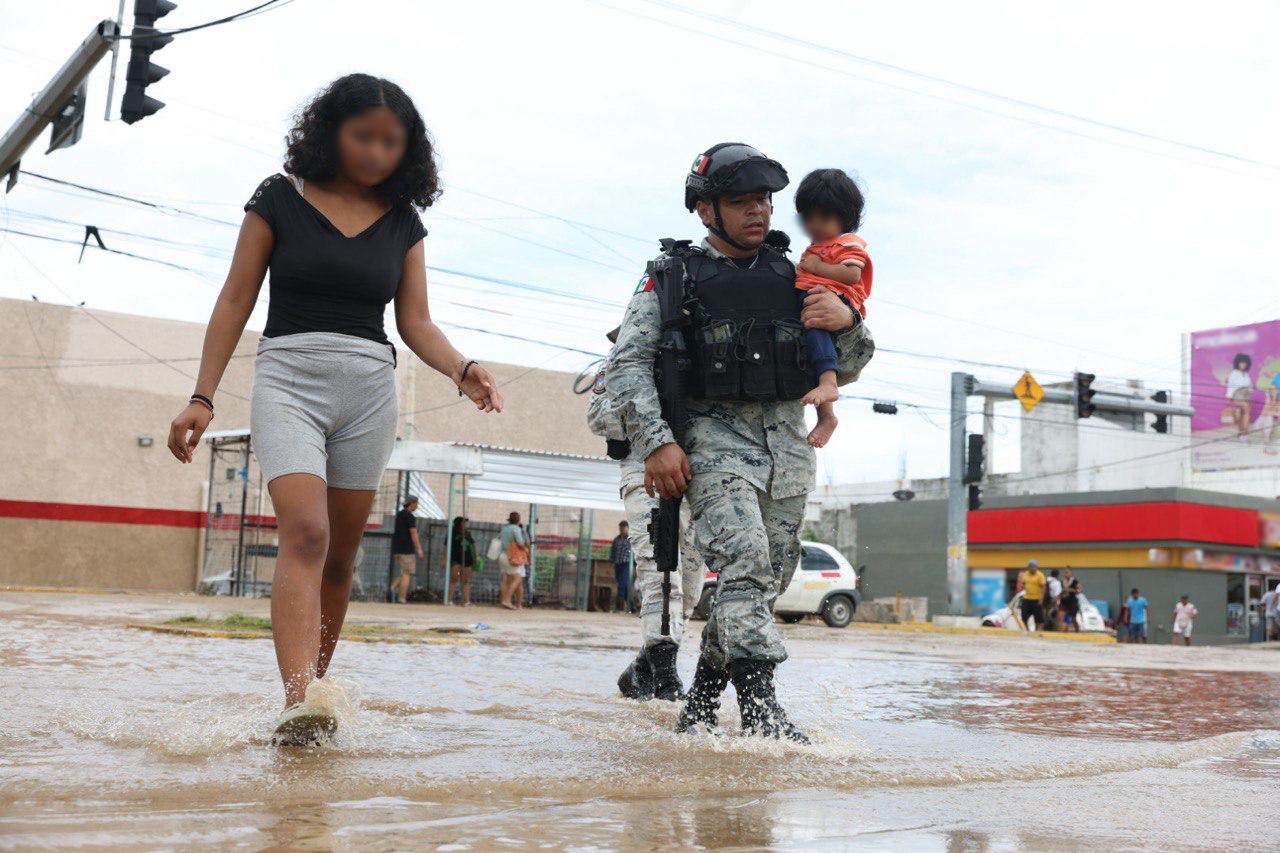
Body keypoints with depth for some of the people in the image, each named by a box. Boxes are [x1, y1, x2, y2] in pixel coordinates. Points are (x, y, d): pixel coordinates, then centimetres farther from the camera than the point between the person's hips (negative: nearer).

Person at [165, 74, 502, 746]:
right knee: (305, 534, -21)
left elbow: (416, 322, 8)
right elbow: (236, 301, 4)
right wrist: (203, 397, -2)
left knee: (339, 553, 6)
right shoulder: (280, 199, 4)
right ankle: (298, 703, -30)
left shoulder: (403, 222, 11)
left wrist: (461, 369, -12)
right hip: (288, 376, -3)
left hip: (370, 388, 3)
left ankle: (313, 692, 17)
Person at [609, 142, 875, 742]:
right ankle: (762, 711, -26)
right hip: (715, 437, -4)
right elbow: (628, 364, 0)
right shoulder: (673, 278, 7)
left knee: (767, 581, 5)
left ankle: (700, 705, 21)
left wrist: (848, 323, -2)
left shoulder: (792, 280, 17)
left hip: (788, 442, 5)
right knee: (744, 562, -23)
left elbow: (842, 372, 20)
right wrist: (655, 444, -12)